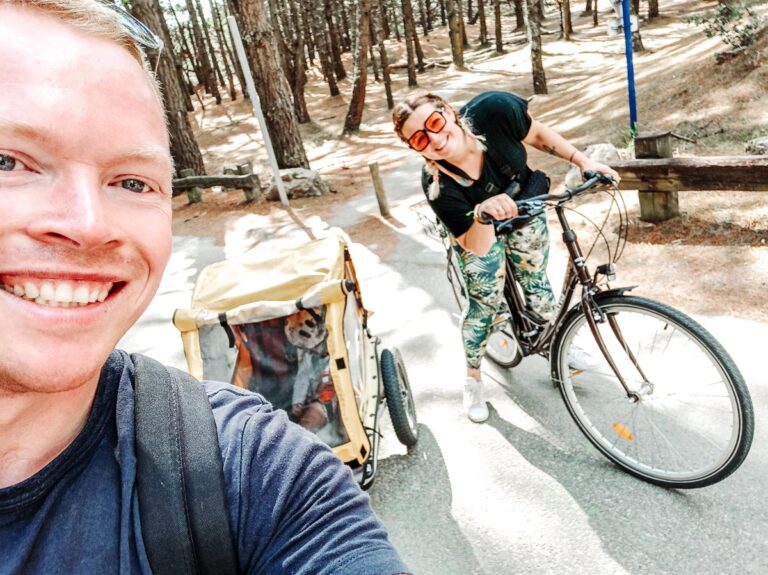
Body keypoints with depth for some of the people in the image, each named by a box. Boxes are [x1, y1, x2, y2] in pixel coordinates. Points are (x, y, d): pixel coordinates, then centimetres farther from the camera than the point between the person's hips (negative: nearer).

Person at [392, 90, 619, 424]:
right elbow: (478, 247, -34)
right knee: (486, 304, 3)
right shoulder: (437, 187, -38)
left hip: (524, 206, 3)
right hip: (478, 230, -2)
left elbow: (538, 135, -14)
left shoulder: (493, 109, -35)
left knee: (535, 284, 14)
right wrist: (482, 213, -55)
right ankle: (473, 380, 27)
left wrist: (582, 160, -18)